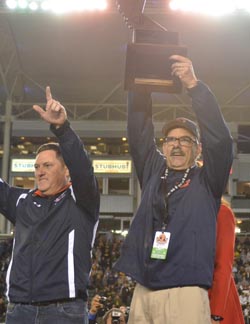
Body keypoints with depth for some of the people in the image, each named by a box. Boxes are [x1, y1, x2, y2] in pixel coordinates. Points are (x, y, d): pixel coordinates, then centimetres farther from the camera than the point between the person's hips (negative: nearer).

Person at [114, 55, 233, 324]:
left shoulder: (207, 180, 6)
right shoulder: (153, 172, 16)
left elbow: (219, 138, -7)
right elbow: (138, 133, 10)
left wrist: (193, 85, -12)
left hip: (185, 293, -3)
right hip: (142, 291, 4)